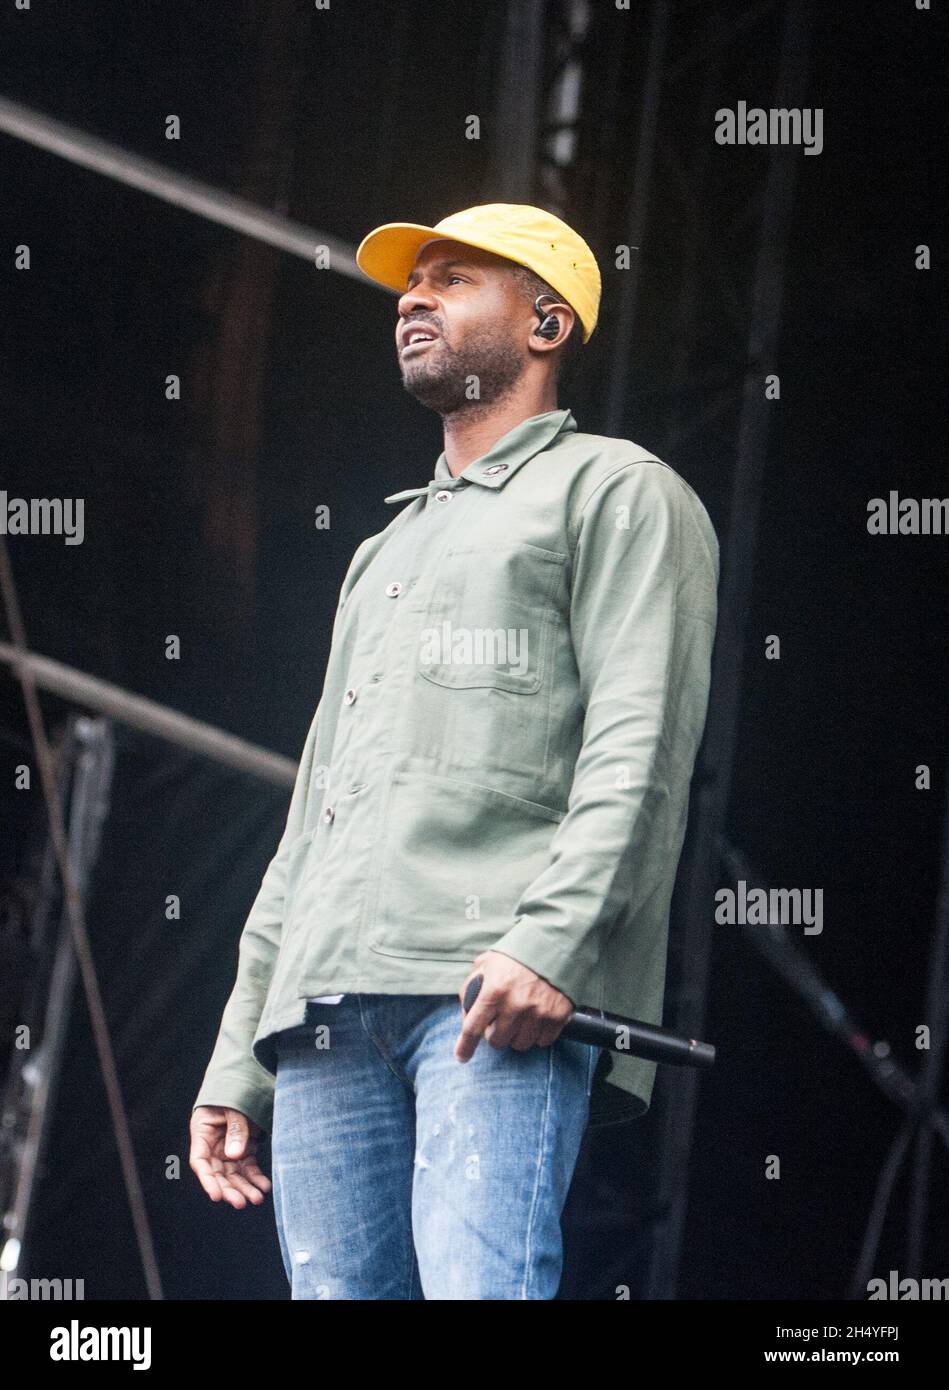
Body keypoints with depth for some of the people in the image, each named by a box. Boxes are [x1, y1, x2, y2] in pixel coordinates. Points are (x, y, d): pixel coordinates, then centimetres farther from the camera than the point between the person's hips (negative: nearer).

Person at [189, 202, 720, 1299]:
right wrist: (235, 1063, 22)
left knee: (480, 1288, -23)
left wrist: (552, 935, -20)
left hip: (503, 999, -7)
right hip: (326, 1015, 7)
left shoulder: (615, 491, 12)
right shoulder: (386, 550, 35)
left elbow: (639, 746, -4)